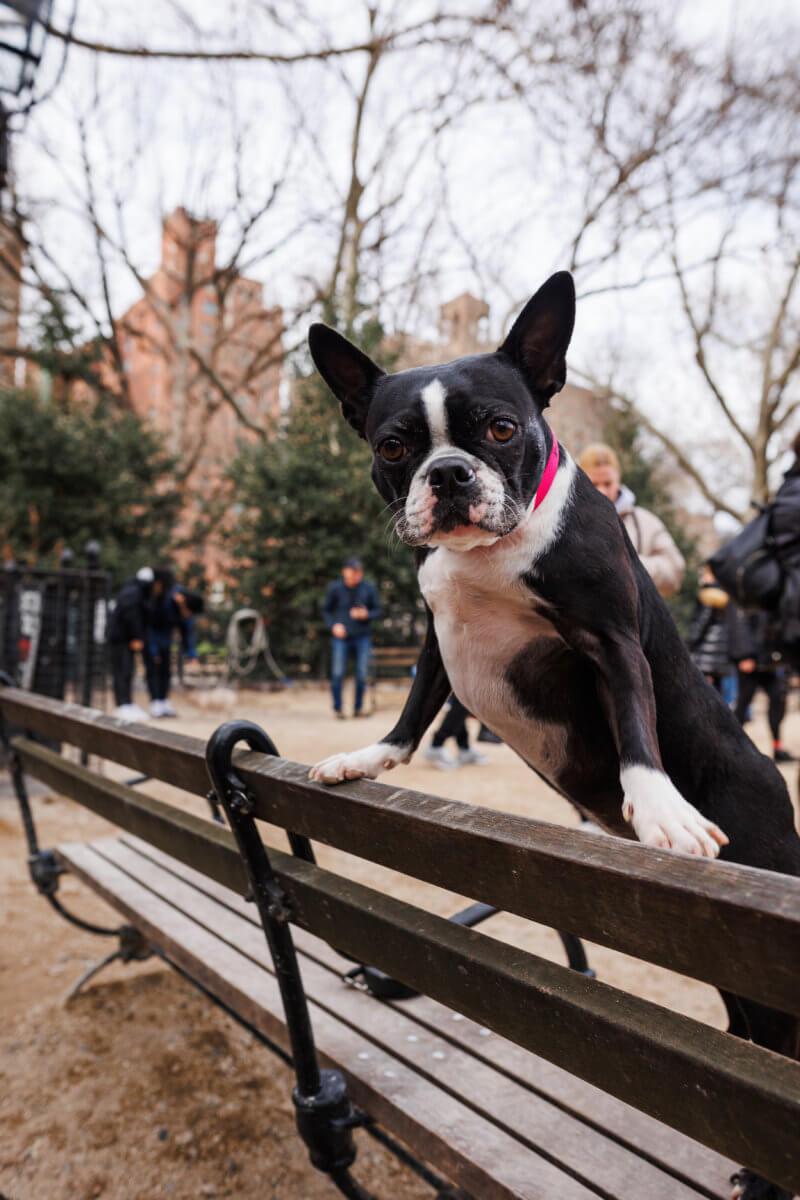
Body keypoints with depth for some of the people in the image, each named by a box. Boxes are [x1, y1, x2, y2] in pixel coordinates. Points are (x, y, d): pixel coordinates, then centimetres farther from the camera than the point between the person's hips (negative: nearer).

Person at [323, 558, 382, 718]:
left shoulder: (369, 589, 1)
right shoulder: (334, 589, 0)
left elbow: (377, 610, 8)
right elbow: (326, 610, 10)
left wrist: (366, 615, -14)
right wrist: (333, 625, -8)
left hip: (362, 637, 1)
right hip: (341, 638, -1)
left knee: (362, 675, 2)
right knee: (338, 674, -6)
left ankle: (358, 708, 16)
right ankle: (337, 708, 8)